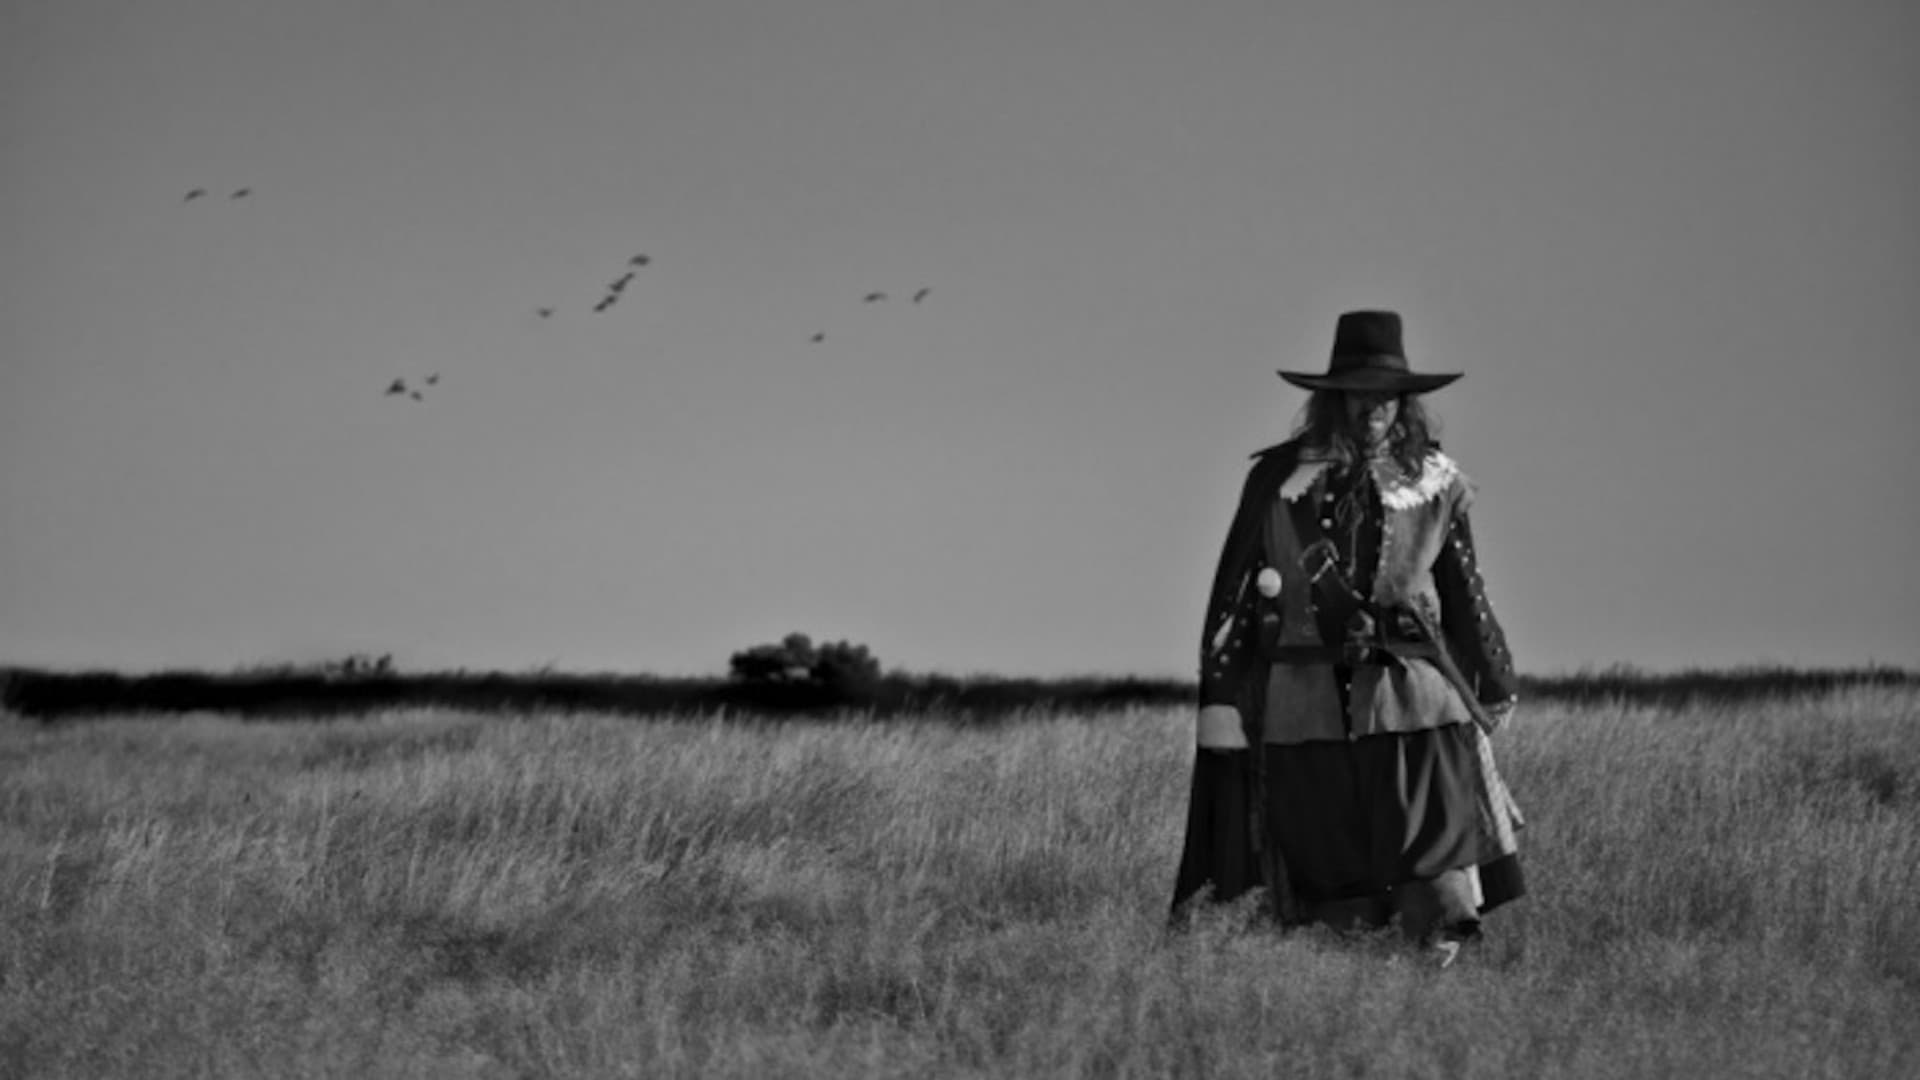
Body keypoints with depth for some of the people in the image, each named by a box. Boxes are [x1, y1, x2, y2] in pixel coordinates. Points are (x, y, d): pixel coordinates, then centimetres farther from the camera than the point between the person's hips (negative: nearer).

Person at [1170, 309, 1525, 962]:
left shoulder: (1431, 485, 8)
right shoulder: (1280, 479, 4)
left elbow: (1464, 590, 18)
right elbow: (1236, 588, 6)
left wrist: (1494, 683, 22)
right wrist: (1219, 695, 2)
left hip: (1410, 690, 0)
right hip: (1306, 697, 0)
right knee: (1319, 854, 1)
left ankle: (1448, 957, -14)